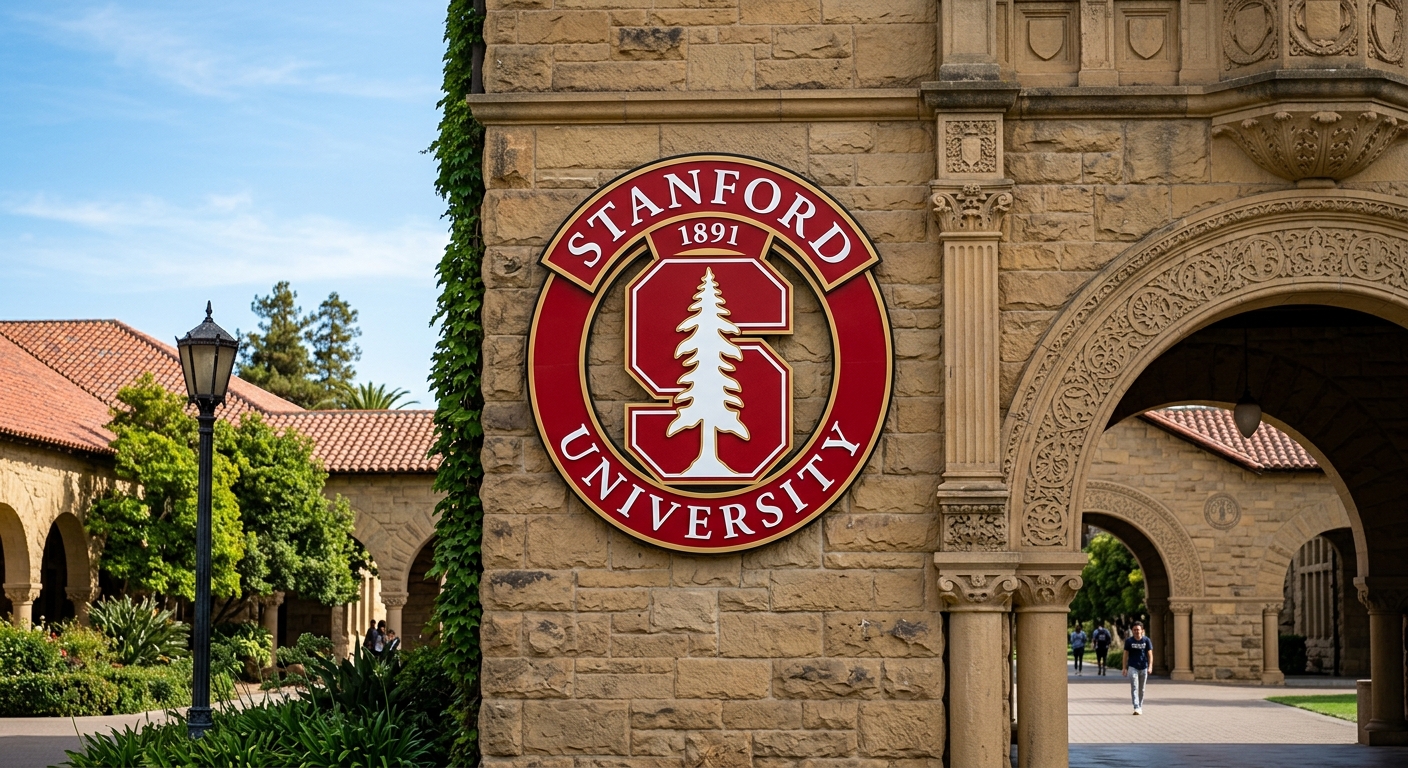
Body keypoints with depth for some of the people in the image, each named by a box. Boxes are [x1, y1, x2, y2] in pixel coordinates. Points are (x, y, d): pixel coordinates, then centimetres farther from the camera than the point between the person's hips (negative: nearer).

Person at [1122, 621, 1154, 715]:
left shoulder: (1147, 641, 1)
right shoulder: (1129, 641, 0)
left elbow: (1150, 655, 0)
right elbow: (1126, 655, 4)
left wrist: (1150, 667, -11)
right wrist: (1124, 668, 0)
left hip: (1143, 668, 1)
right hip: (1132, 667, -1)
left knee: (1141, 689, 10)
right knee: (1134, 688, -12)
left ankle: (1140, 707, 24)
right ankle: (1136, 708, -19)